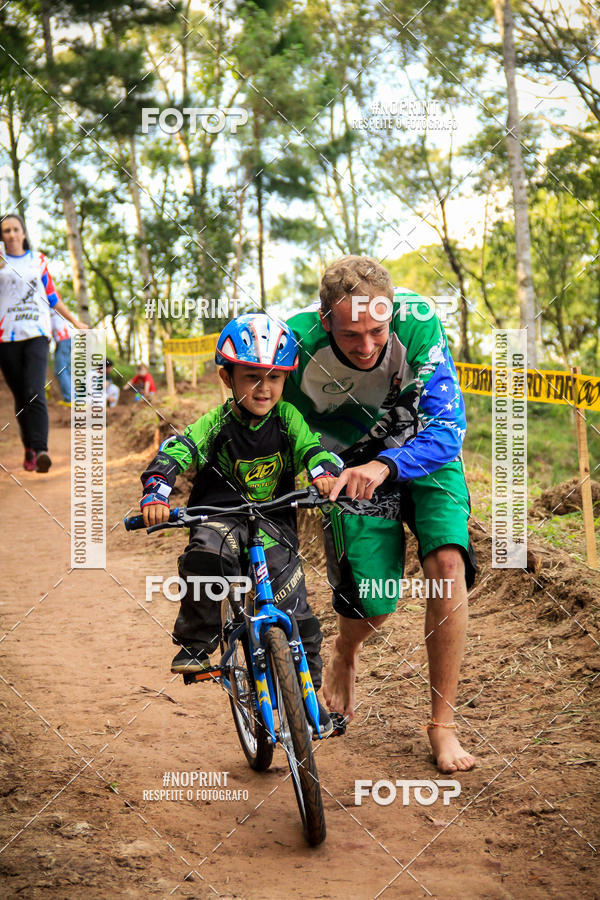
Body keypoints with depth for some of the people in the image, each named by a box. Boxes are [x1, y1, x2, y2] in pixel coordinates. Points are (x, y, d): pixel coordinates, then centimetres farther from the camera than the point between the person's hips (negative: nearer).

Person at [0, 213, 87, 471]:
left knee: (35, 394, -16)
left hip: (36, 335, 0)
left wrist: (74, 321, 25)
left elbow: (51, 295, 24)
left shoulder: (38, 261, 15)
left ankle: (40, 450, -27)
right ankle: (29, 448, 16)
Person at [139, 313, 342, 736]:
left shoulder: (287, 418, -4)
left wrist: (324, 471, -36)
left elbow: (312, 447, -12)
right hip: (223, 514, -2)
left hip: (274, 526, 2)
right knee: (207, 553, -36)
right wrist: (156, 494, -37)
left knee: (296, 616, -4)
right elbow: (175, 453, -19)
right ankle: (195, 646, -17)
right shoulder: (216, 424, -10)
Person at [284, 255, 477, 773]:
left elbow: (448, 427, -34)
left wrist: (384, 466, -49)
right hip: (350, 466, 0)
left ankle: (443, 723, -8)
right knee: (373, 608, -8)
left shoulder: (417, 323, -31)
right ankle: (345, 652, 32)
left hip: (424, 454, 0)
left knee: (447, 564, -22)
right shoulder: (298, 346, -29)